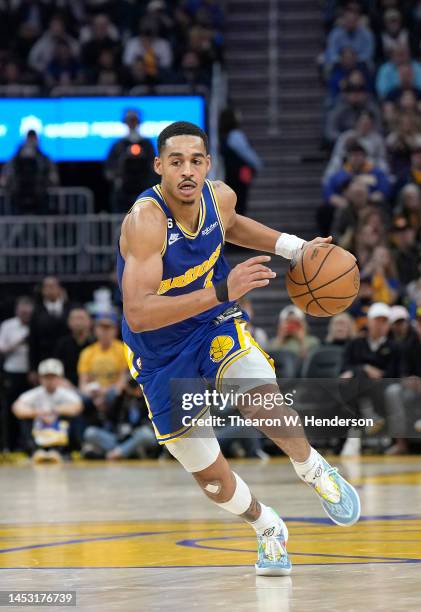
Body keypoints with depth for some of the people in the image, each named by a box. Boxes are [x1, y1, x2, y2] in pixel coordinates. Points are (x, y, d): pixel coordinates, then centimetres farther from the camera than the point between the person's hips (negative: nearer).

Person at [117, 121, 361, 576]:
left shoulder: (220, 197, -11)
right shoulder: (145, 220, -31)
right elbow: (138, 314, -41)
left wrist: (295, 247, 5)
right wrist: (221, 291, -48)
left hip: (216, 325, 3)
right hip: (161, 355, -3)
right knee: (210, 476, 4)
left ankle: (312, 469, 2)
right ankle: (268, 529, 35)